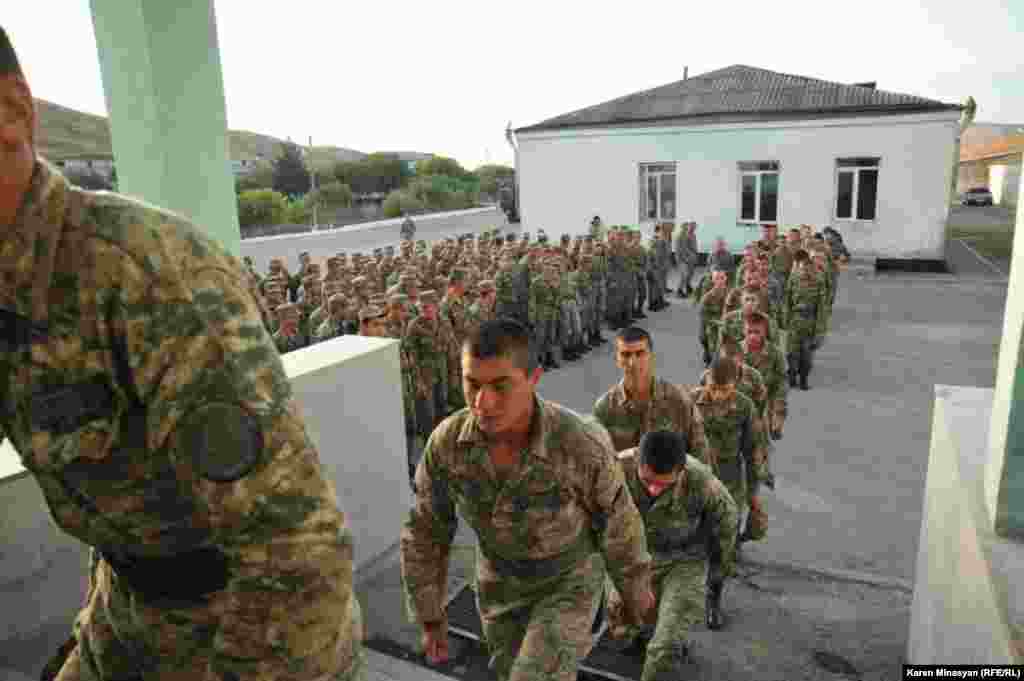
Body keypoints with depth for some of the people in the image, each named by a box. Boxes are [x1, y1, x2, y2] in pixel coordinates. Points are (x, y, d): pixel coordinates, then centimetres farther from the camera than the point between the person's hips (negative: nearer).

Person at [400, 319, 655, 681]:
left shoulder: (582, 446, -36)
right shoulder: (446, 442, -27)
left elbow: (619, 527, -16)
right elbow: (424, 532, -10)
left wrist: (636, 590, 2)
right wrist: (429, 618, -2)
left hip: (568, 581, -3)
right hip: (501, 583, 4)